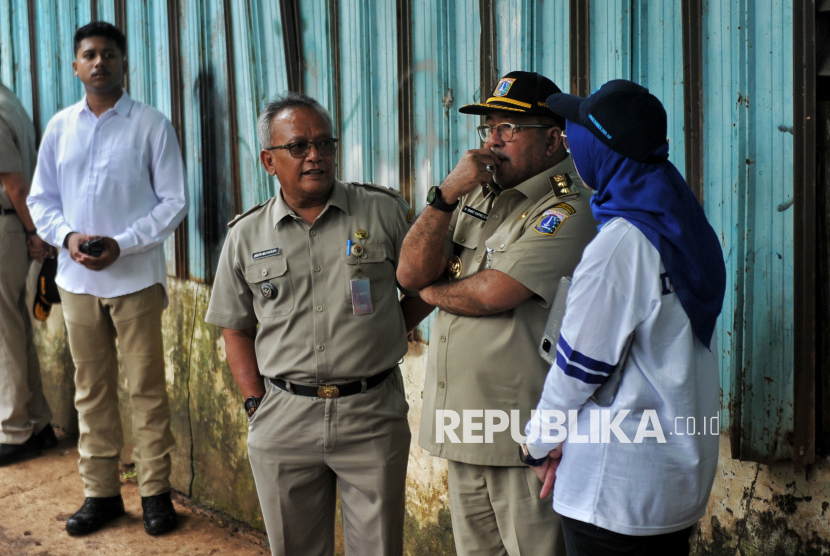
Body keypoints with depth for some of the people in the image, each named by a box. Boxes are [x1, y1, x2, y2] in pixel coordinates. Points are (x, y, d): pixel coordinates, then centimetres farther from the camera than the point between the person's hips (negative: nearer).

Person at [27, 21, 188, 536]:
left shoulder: (151, 125, -2)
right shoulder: (60, 127, 9)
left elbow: (174, 201, -4)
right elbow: (41, 199, 11)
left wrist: (121, 244, -14)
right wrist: (68, 236, -9)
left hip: (135, 276, -3)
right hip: (78, 278, 3)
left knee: (147, 388, 1)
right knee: (92, 390, 9)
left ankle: (156, 492, 12)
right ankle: (101, 492, 19)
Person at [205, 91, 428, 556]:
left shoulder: (385, 212, 0)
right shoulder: (246, 236, 5)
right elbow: (237, 330, 11)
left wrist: (385, 338, 0)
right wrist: (256, 404, 2)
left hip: (372, 416, -1)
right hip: (283, 420, 2)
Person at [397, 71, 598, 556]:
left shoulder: (567, 210, -12)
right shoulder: (476, 196, 12)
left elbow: (492, 294, -21)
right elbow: (411, 273, 1)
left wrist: (433, 292, -1)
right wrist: (446, 193, -10)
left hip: (523, 429, -7)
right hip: (462, 425, 8)